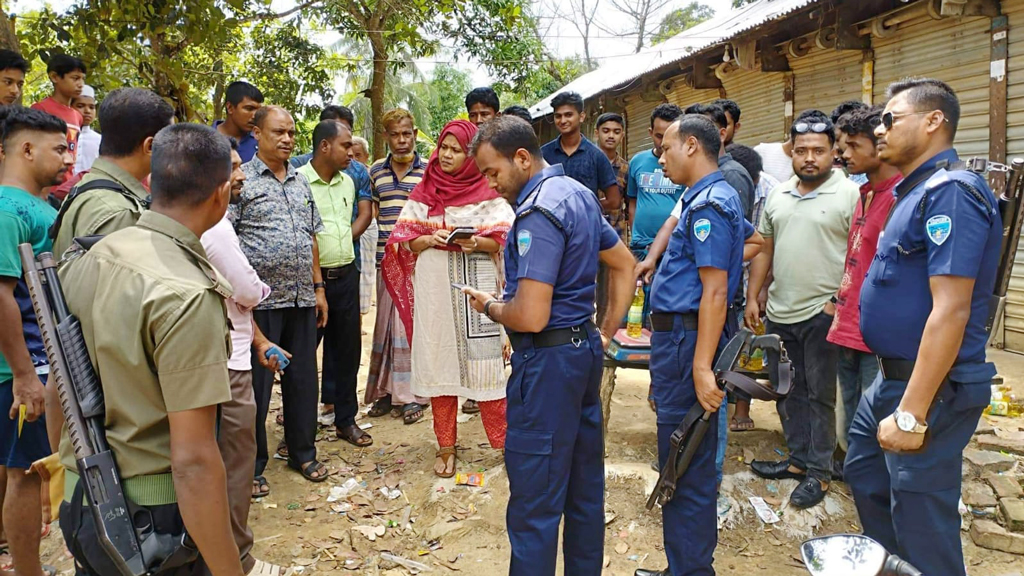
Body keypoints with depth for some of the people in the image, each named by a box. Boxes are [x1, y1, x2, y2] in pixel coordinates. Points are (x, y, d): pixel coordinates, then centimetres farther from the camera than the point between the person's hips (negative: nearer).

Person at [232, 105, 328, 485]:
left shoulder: (301, 183, 15)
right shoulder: (241, 180, -4)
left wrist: (318, 288, 14)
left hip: (302, 299, 6)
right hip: (261, 301, -5)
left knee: (303, 377, 12)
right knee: (256, 382, 3)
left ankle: (302, 451, 27)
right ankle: (252, 462, 17)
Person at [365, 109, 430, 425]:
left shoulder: (428, 171, 1)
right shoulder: (375, 171, 10)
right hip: (385, 259, 3)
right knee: (385, 324, 8)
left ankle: (411, 394, 8)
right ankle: (386, 390, 19)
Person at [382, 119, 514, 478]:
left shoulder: (487, 191, 3)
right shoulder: (424, 192, 11)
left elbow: (504, 237, -3)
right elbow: (403, 239, 9)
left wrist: (477, 243, -22)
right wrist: (429, 240, -11)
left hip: (477, 287, -3)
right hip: (434, 288, 3)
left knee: (483, 361, -4)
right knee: (439, 362, 6)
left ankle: (504, 439, 11)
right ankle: (446, 447, 17)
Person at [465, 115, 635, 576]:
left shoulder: (538, 211, -20)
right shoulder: (579, 193, 10)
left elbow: (531, 317, -25)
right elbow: (625, 266, 19)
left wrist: (489, 307, -6)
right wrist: (607, 333, 19)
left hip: (548, 361, -10)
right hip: (584, 348, 10)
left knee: (535, 501, 1)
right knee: (585, 485, 19)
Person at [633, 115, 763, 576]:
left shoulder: (708, 204, -16)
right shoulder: (713, 197, 15)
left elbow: (715, 291, -23)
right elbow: (755, 241, 33)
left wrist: (702, 368, -27)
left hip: (686, 337, -11)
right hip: (677, 333, 11)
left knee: (686, 466, -2)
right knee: (686, 460, 18)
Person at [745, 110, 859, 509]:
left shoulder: (849, 194, -9)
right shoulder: (778, 195, 10)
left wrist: (840, 301, -17)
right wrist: (752, 297, 11)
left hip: (822, 313, -6)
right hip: (779, 312, 6)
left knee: (819, 394, 3)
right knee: (789, 392, 15)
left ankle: (818, 471, 14)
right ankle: (799, 459, 30)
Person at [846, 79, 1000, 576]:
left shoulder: (951, 192, -19)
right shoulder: (915, 190, 12)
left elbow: (951, 310, -26)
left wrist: (912, 414, -27)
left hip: (930, 388, -10)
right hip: (892, 379, 10)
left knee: (921, 526, 1)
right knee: (865, 478, 24)